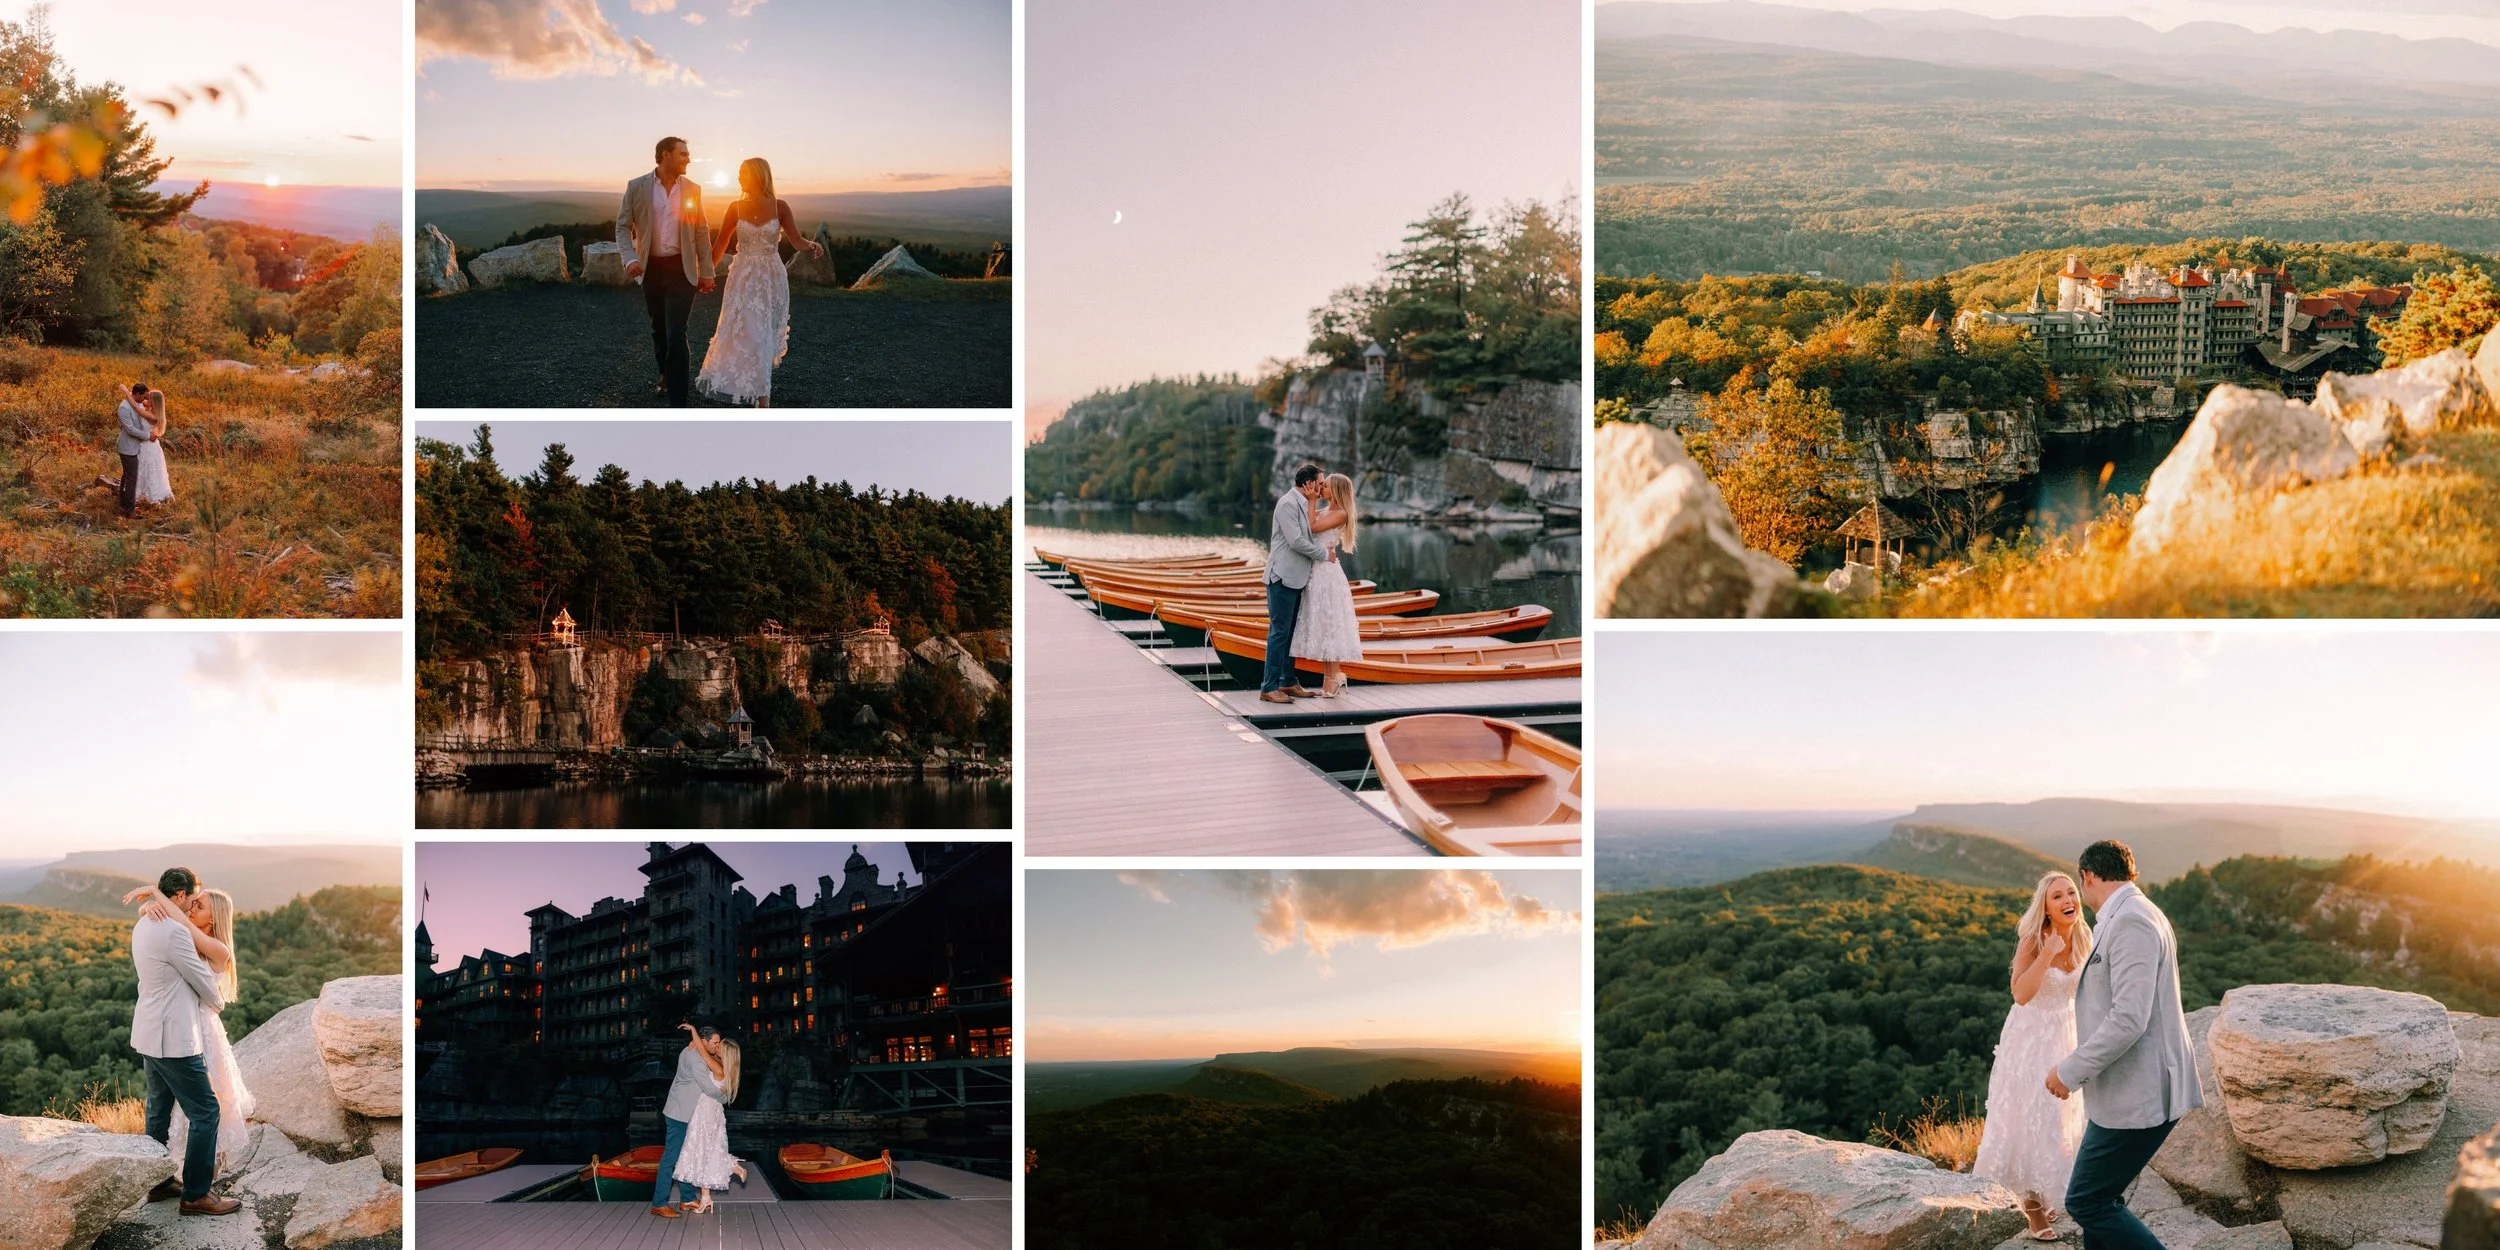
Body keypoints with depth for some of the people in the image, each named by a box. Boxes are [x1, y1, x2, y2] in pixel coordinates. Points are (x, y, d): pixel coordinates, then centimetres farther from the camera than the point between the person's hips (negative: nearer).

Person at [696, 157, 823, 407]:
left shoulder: (779, 207, -3)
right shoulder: (736, 208, 1)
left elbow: (797, 239, -6)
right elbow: (720, 244, 8)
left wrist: (811, 244, -27)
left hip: (771, 279, 0)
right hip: (743, 280, 0)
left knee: (764, 336, 7)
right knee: (749, 335, -7)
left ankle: (760, 395, 22)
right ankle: (763, 401, -2)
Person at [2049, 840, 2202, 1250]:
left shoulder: (2131, 923, -18)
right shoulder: (2132, 918, 16)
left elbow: (2128, 1019, -25)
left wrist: (2071, 1071, -18)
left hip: (2135, 1096, -10)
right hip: (2130, 1090, 10)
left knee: (2086, 1201, -5)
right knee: (2100, 1198, 15)